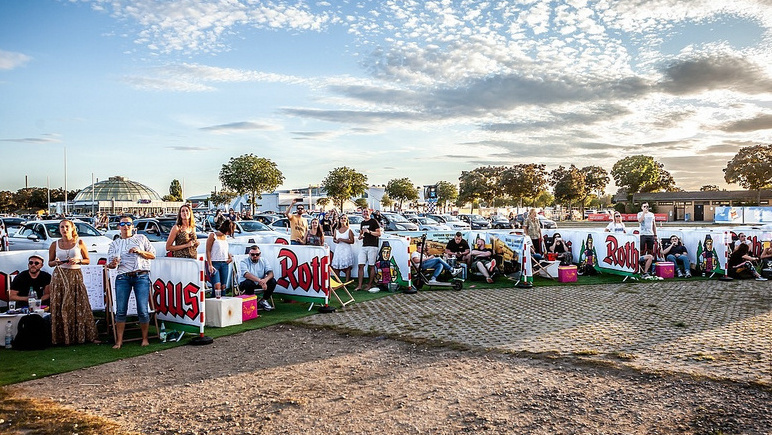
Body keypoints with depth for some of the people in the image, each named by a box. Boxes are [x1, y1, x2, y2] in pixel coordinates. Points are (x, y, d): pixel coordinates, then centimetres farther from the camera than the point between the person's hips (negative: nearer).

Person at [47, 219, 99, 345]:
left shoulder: (79, 243, 3)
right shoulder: (55, 244, 7)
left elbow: (87, 260, 8)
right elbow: (50, 262, 14)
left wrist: (78, 260, -11)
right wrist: (55, 262, -8)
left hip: (75, 275, -1)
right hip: (59, 276, 1)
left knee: (80, 305, -3)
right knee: (60, 307, 0)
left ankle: (89, 336, 2)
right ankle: (62, 337, 9)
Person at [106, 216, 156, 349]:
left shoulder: (141, 238, 12)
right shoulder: (115, 244, 16)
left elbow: (153, 255, 9)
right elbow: (110, 264, 11)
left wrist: (140, 251, -7)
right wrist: (112, 264, -12)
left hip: (141, 276, -1)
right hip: (123, 278, 2)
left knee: (143, 310, -6)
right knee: (120, 310, -2)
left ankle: (145, 338, 7)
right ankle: (119, 340, 7)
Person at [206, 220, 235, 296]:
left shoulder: (225, 237, 14)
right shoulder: (213, 235, -3)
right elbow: (208, 251, -7)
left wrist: (230, 257, 6)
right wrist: (210, 265, -14)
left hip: (225, 264, 6)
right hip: (214, 263, -6)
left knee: (223, 287, 3)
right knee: (217, 287, -17)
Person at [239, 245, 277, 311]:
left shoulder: (263, 261, 2)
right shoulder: (244, 262, -10)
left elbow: (270, 273, -10)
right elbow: (246, 274, -28)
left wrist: (265, 280, -35)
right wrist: (259, 281, -41)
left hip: (260, 283, 4)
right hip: (244, 284, -4)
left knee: (273, 281, -20)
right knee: (249, 282, -37)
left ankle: (263, 300, -2)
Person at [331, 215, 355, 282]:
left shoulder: (349, 230, -2)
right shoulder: (336, 230, 11)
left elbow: (352, 241, -7)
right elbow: (334, 239, 18)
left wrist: (342, 240, -14)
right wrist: (335, 240, -5)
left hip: (346, 249, -4)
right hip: (338, 249, 4)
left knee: (347, 267, -5)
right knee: (336, 267, 1)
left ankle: (347, 281, 0)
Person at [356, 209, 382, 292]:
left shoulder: (374, 221, 0)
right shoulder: (362, 223, 21)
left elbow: (379, 233, -6)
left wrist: (369, 232, -17)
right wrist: (361, 236, 8)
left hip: (372, 246, -6)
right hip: (364, 246, 6)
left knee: (371, 266, -3)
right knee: (361, 265, -3)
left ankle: (370, 285, 5)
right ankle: (359, 285, -3)